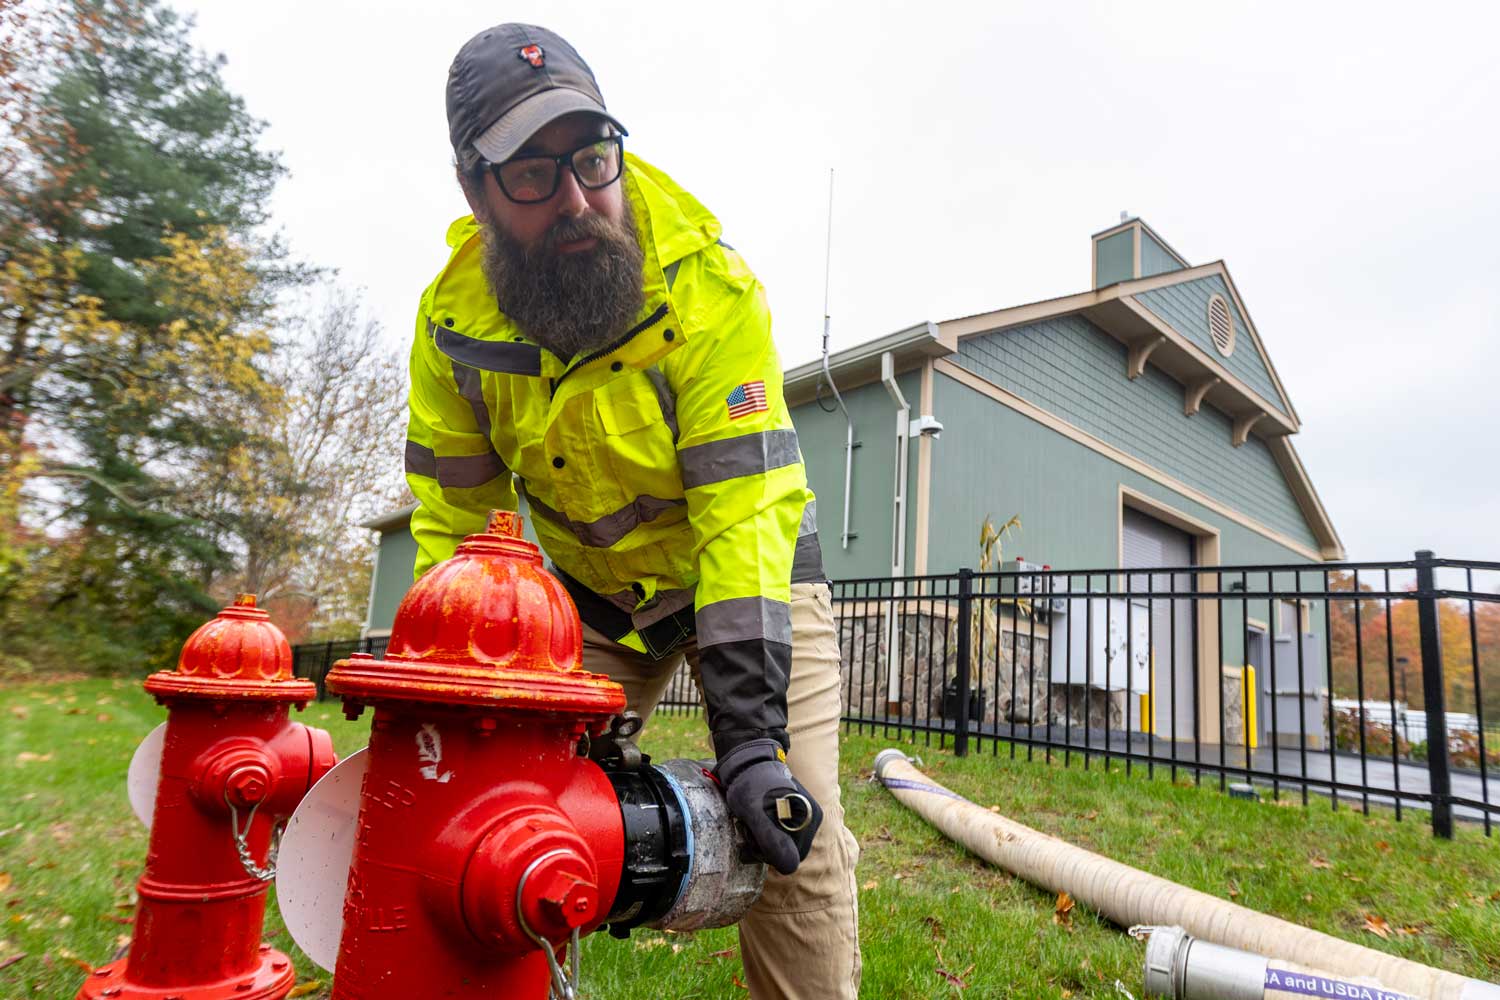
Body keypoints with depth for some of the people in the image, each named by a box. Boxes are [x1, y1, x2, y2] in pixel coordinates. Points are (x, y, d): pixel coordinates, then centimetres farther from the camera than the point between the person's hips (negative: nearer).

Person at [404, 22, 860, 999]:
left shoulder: (708, 285, -27)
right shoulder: (455, 317, -13)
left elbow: (748, 508, -31)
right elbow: (455, 524, -6)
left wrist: (751, 733, -35)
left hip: (753, 566, -3)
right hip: (594, 590, 4)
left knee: (797, 836, -12)